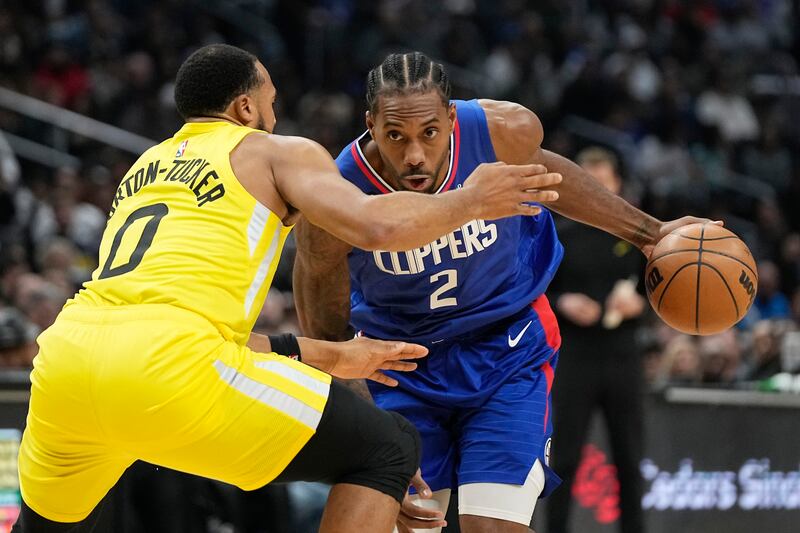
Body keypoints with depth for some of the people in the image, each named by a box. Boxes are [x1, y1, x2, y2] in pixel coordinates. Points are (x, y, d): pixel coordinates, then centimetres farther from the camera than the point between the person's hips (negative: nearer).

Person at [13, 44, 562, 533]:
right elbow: (377, 226, -5)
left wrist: (329, 356, 41)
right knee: (389, 450, 6)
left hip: (65, 351, 7)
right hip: (167, 367, -7)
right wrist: (471, 200, 13)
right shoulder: (277, 151, 14)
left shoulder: (145, 168, 33)